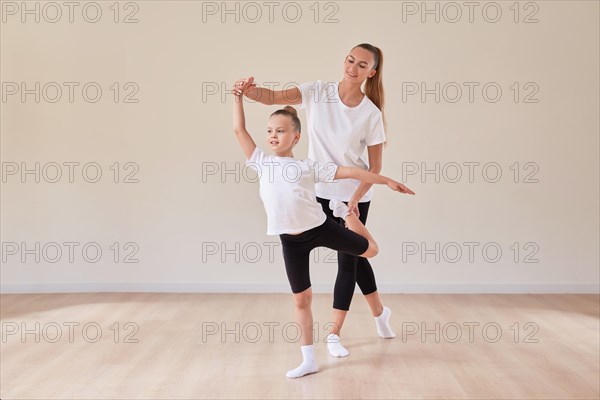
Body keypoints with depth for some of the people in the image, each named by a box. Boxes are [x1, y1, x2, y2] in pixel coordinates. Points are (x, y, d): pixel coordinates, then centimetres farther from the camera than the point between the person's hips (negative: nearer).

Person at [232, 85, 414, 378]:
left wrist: (386, 181, -3)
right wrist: (238, 97, 5)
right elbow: (239, 129, 5)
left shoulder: (308, 166, -1)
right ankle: (308, 360, 19)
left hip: (320, 228, -1)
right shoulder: (262, 163, 4)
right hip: (291, 240, 1)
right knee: (301, 299, 6)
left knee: (370, 250, 13)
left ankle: (345, 213, 38)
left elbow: (349, 172, -2)